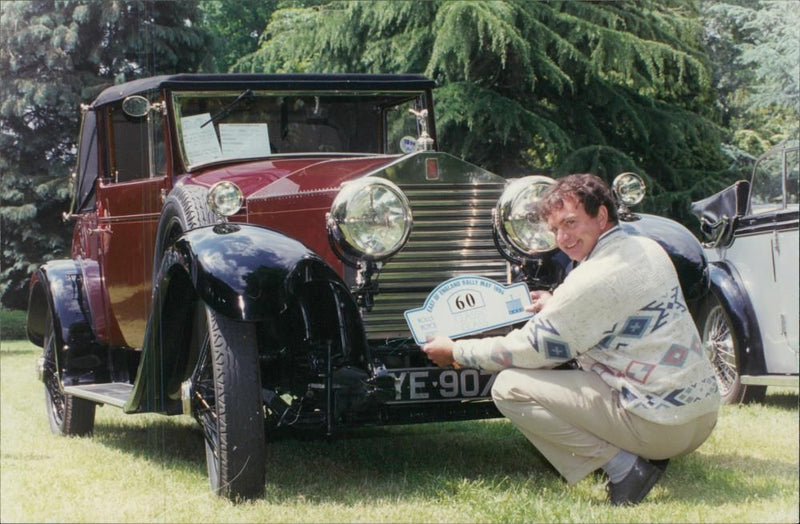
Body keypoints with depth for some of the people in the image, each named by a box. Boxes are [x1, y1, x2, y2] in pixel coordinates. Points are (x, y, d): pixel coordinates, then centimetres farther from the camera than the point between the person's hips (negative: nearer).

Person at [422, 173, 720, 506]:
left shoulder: (594, 279, -17)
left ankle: (622, 465, -8)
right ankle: (647, 454, 13)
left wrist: (455, 352, 4)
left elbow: (528, 350, -9)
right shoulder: (649, 249, 8)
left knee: (509, 387, -9)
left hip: (660, 424, -9)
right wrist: (558, 309, 24)